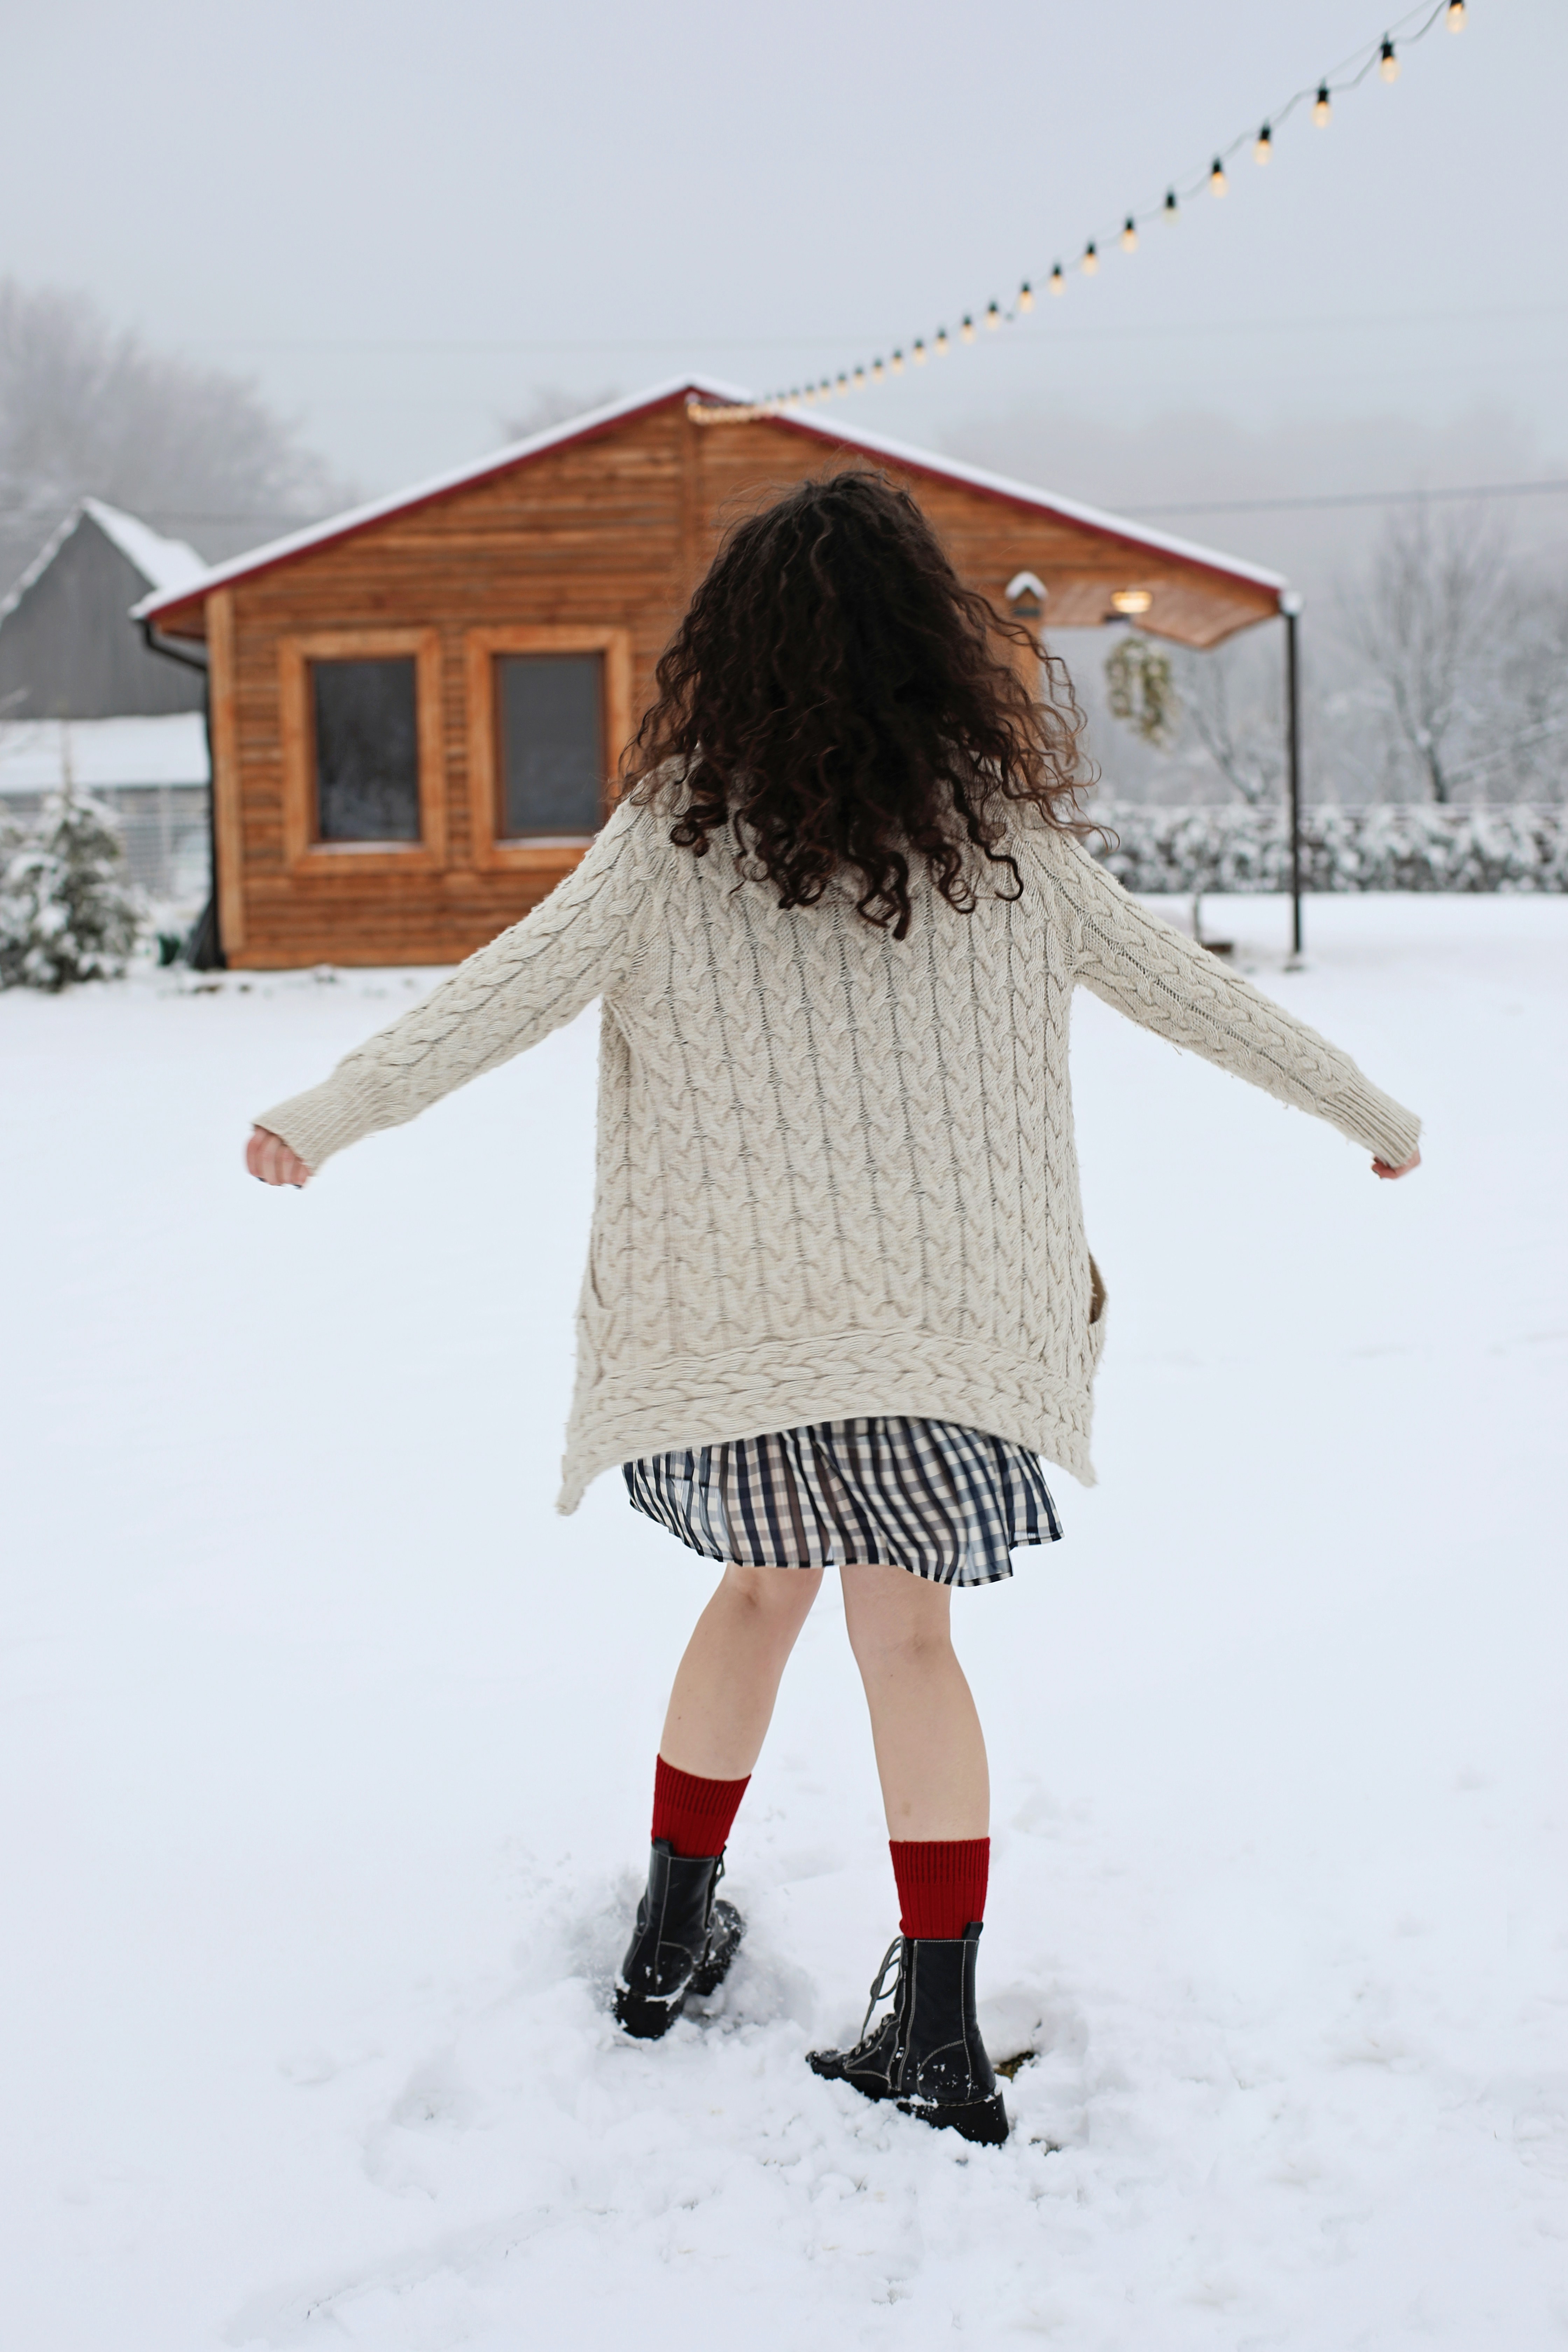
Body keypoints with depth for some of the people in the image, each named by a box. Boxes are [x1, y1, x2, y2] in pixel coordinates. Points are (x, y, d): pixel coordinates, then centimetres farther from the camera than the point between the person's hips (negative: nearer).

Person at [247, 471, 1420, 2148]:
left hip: (739, 1294, 1)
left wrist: (327, 1114, 3)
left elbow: (517, 983, -4)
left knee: (760, 1583, 20)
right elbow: (1175, 984, 7)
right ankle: (937, 2032, 6)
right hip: (939, 1297, 0)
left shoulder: (680, 829, -2)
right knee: (905, 1631, 5)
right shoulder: (998, 826, 1)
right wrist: (1369, 1112, 18)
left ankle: (671, 1935, 29)